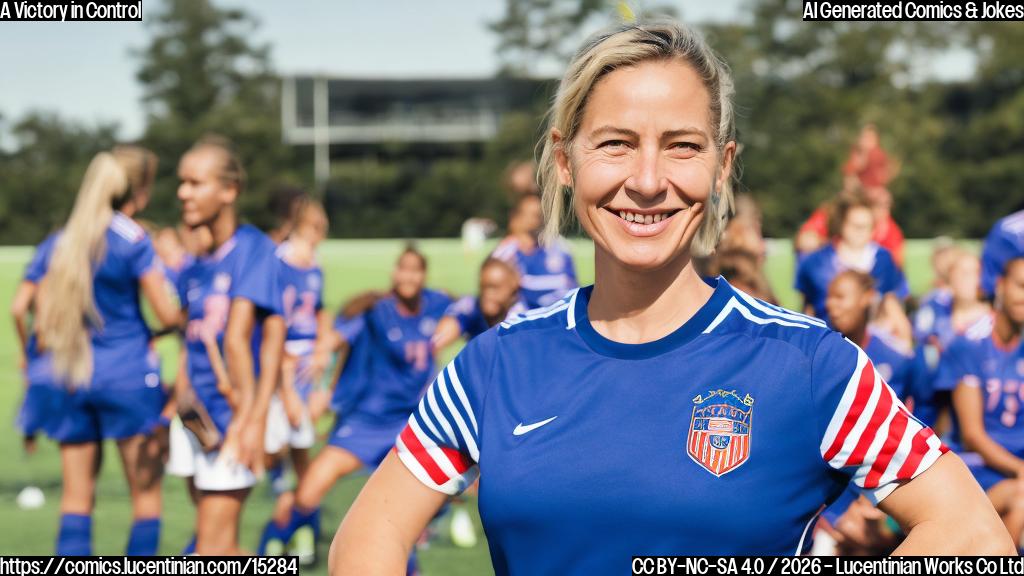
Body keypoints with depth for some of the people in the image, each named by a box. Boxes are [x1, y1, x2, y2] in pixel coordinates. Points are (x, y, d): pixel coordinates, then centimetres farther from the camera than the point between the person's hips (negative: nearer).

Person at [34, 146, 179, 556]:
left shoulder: (64, 240, 7)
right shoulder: (134, 240, -10)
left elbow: (44, 327, 7)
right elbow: (168, 314, -9)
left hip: (74, 379, 5)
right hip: (128, 375, -5)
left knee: (76, 498, 8)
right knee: (146, 494, 4)